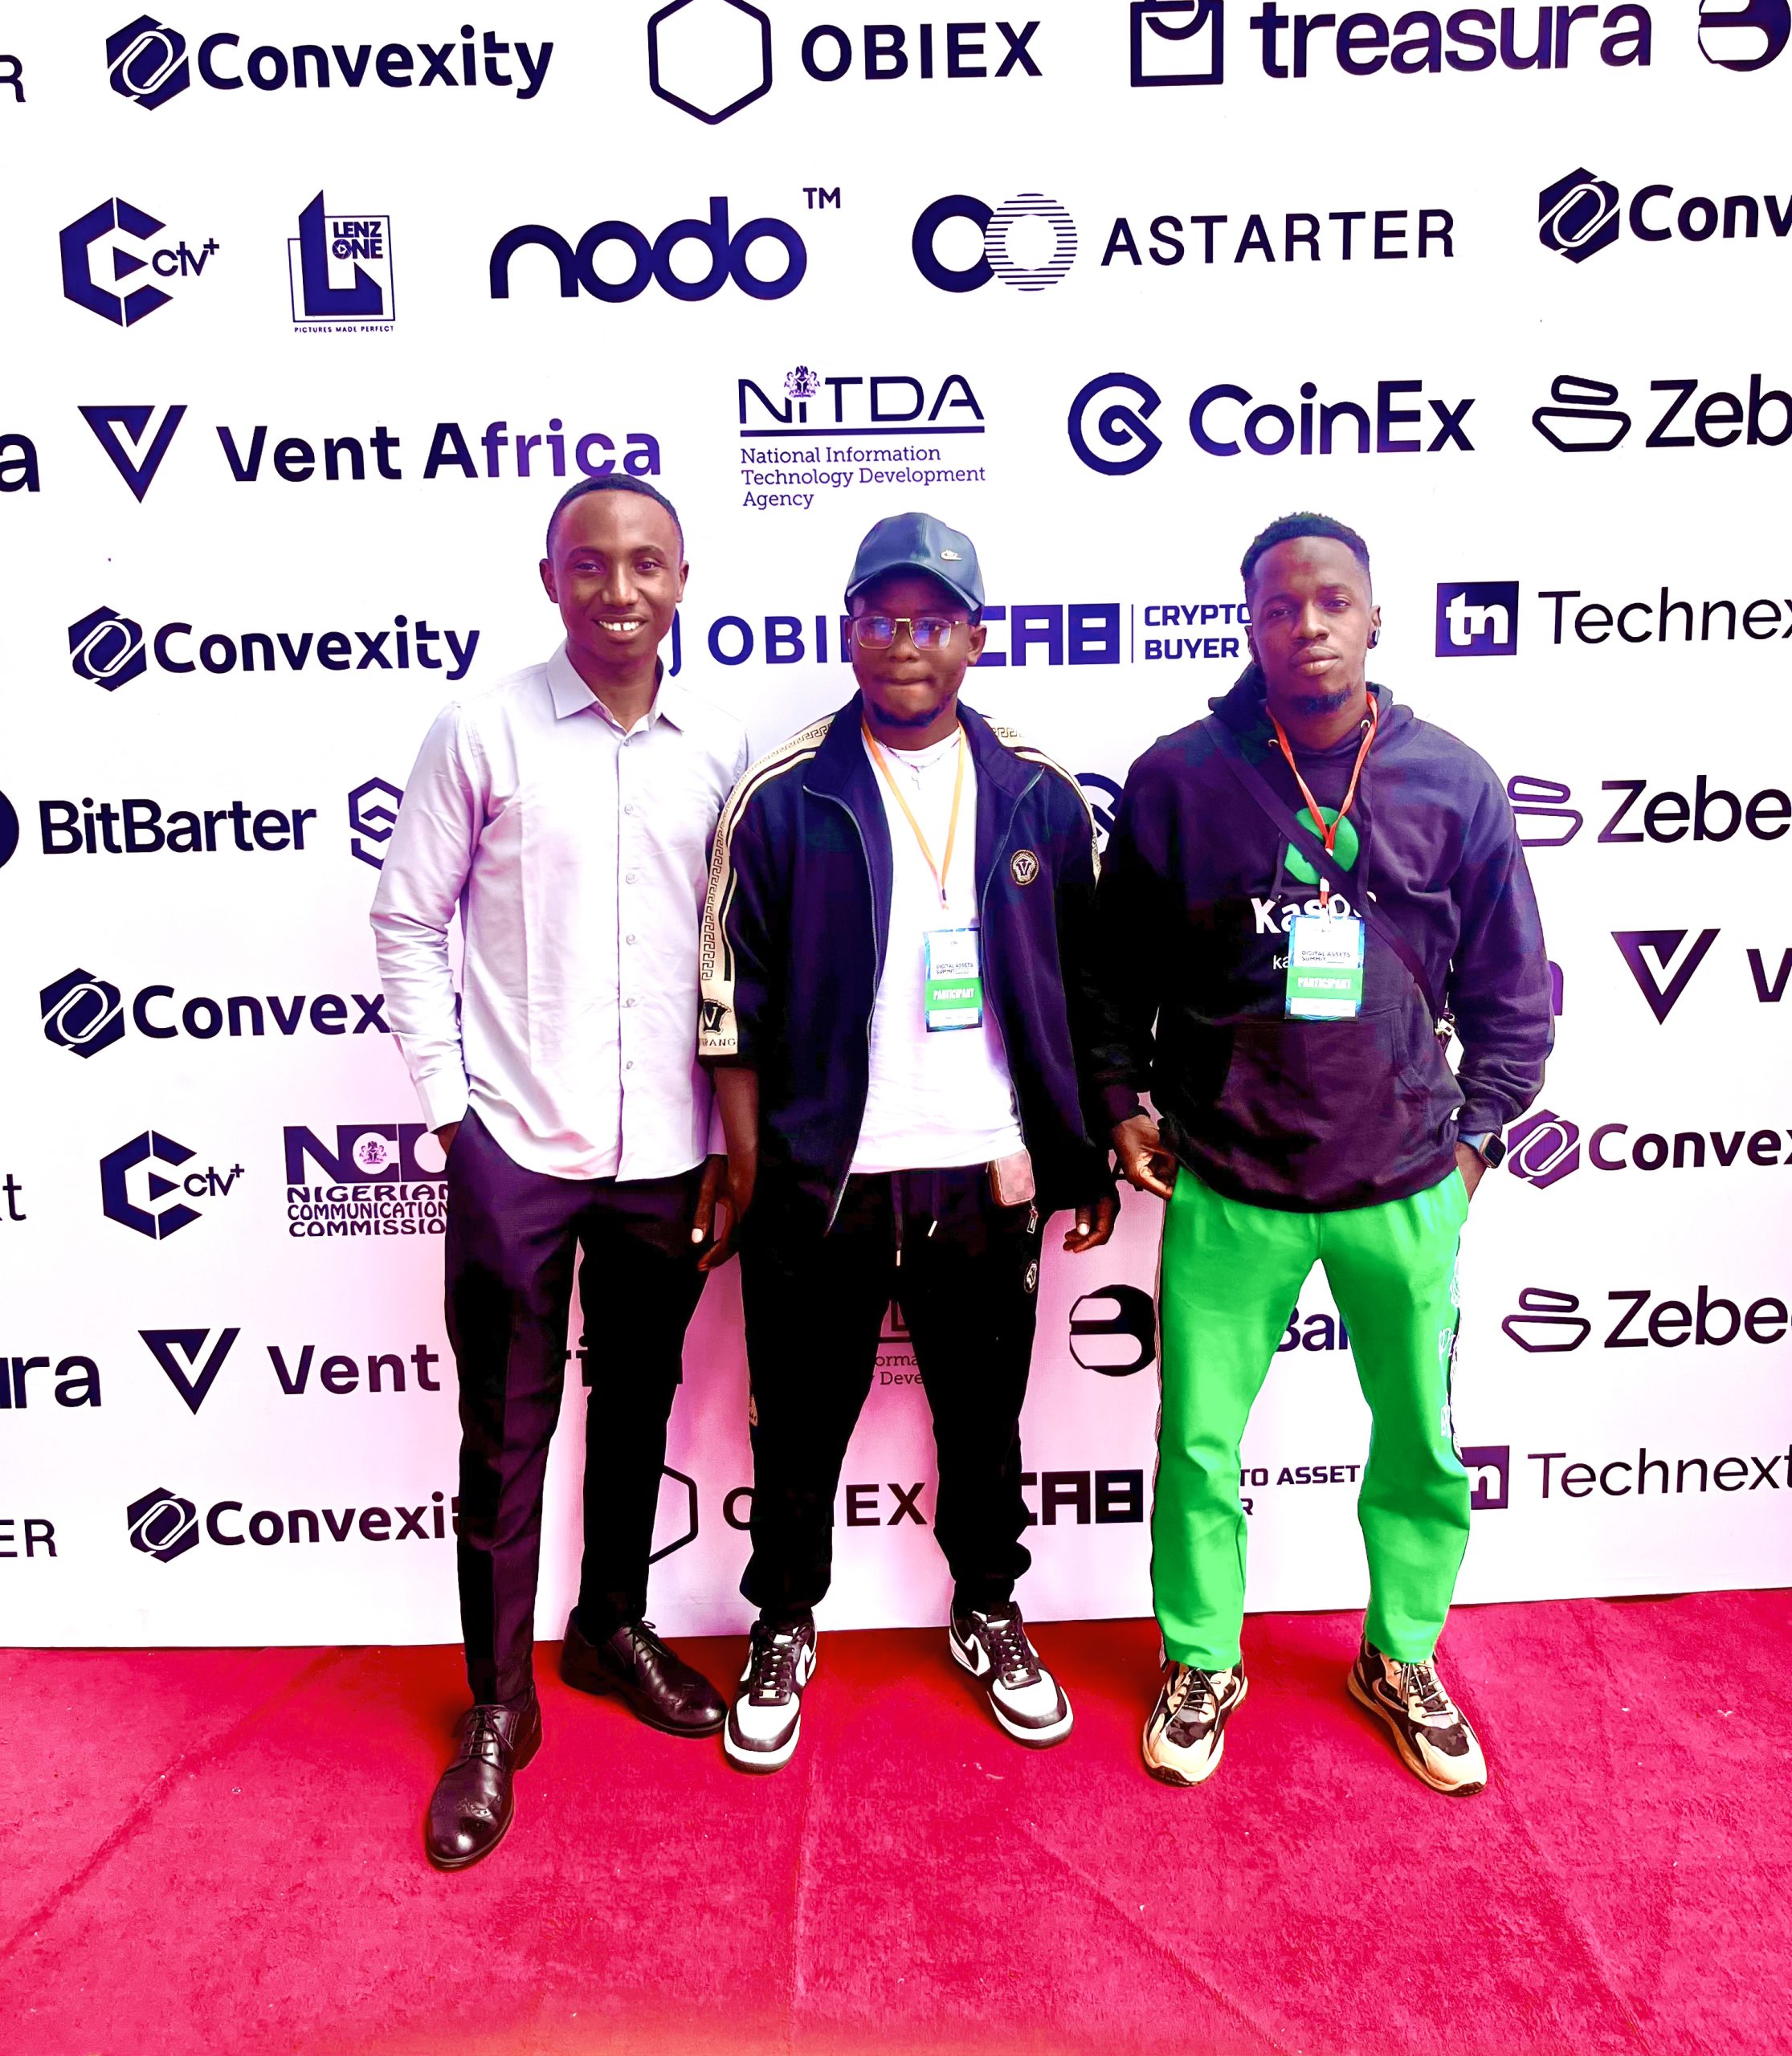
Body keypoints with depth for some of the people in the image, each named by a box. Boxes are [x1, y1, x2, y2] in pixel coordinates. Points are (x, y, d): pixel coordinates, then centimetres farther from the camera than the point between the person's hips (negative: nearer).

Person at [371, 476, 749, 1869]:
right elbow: (409, 925, 1)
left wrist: (739, 1134, 6)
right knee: (506, 1432, 8)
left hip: (668, 1149, 3)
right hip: (516, 1141, -2)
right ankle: (497, 1710, 26)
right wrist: (447, 1101, -4)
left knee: (637, 1405, 18)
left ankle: (615, 1625, 40)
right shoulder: (484, 733, -4)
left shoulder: (721, 750, 3)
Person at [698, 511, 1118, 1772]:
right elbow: (733, 1003, -3)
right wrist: (747, 1173, -5)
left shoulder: (1040, 798, 2)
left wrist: (1090, 1155, 6)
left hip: (987, 1174, 2)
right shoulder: (782, 799, -4)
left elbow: (1082, 992, 7)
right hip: (823, 1181, -1)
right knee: (803, 1423, 13)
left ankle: (989, 1611, 41)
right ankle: (784, 1628, 36)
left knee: (985, 1418, 18)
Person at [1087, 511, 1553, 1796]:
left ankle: (1404, 1661, 41)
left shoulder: (1453, 784, -1)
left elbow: (1513, 987, 7)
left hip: (1406, 1183, 2)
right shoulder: (1179, 778, -4)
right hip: (1227, 1185, -1)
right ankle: (1201, 1667, 33)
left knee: (1423, 1442, 15)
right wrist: (1124, 1099, 1)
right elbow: (1120, 967, 4)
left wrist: (1477, 1127, 4)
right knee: (1199, 1443, 8)